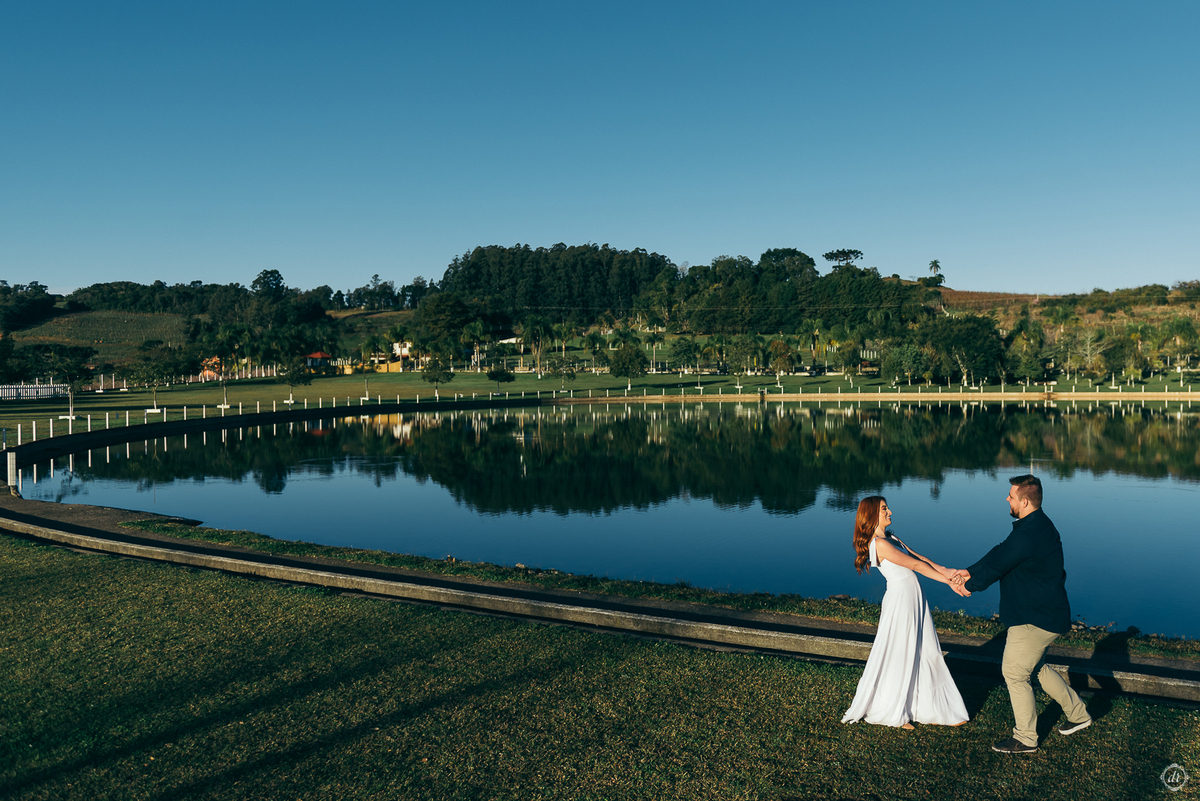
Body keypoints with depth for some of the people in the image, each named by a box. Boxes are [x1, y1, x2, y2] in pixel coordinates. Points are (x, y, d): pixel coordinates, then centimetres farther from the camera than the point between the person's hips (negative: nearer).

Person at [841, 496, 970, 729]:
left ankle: (931, 707, 25)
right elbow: (915, 565, -16)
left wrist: (944, 570, -7)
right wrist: (948, 582, -13)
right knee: (898, 655, 2)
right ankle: (891, 713, 18)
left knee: (925, 652, 13)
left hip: (913, 599, 9)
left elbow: (918, 557, 7)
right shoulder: (880, 544, -17)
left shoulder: (891, 539, 14)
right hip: (900, 598, -9)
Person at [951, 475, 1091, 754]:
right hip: (1046, 613, 11)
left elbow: (995, 565, -19)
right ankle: (1078, 714, 35)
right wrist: (970, 572, 9)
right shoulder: (1040, 525, 8)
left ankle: (1025, 739, 12)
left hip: (1035, 620, -11)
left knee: (1014, 671, 0)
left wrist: (970, 583, -2)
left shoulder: (1028, 535, -27)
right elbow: (1000, 554, 12)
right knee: (1033, 666, 24)